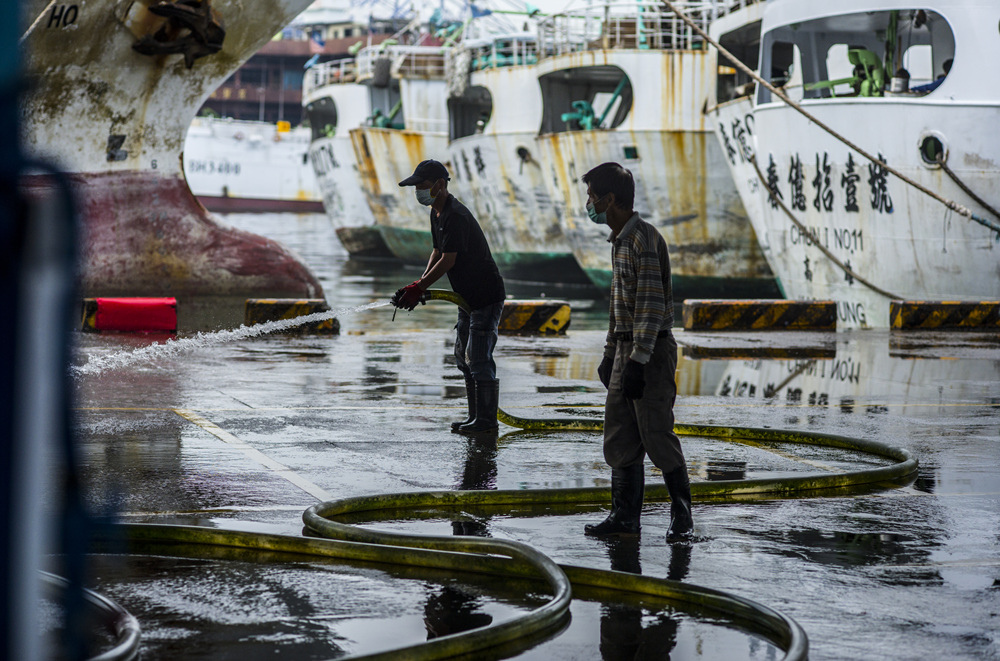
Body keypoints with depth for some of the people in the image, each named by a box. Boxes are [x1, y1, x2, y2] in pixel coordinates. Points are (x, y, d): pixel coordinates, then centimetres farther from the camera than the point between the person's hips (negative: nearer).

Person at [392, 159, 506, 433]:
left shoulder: (456, 216, -22)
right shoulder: (437, 212, 10)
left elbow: (448, 260, -24)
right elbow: (438, 251, 17)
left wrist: (419, 287, -20)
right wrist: (421, 283, 1)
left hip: (486, 296, -11)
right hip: (468, 296, 11)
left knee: (478, 358, -10)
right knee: (463, 357, 13)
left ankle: (487, 419, -4)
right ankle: (476, 416, 19)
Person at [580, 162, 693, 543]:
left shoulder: (644, 240, -16)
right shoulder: (620, 241, 15)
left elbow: (652, 305, -21)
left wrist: (638, 361, -23)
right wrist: (610, 353, 22)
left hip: (652, 352, -10)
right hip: (626, 349, 10)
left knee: (657, 435, -6)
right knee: (619, 437, 8)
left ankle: (682, 516, 4)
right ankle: (625, 516, 13)